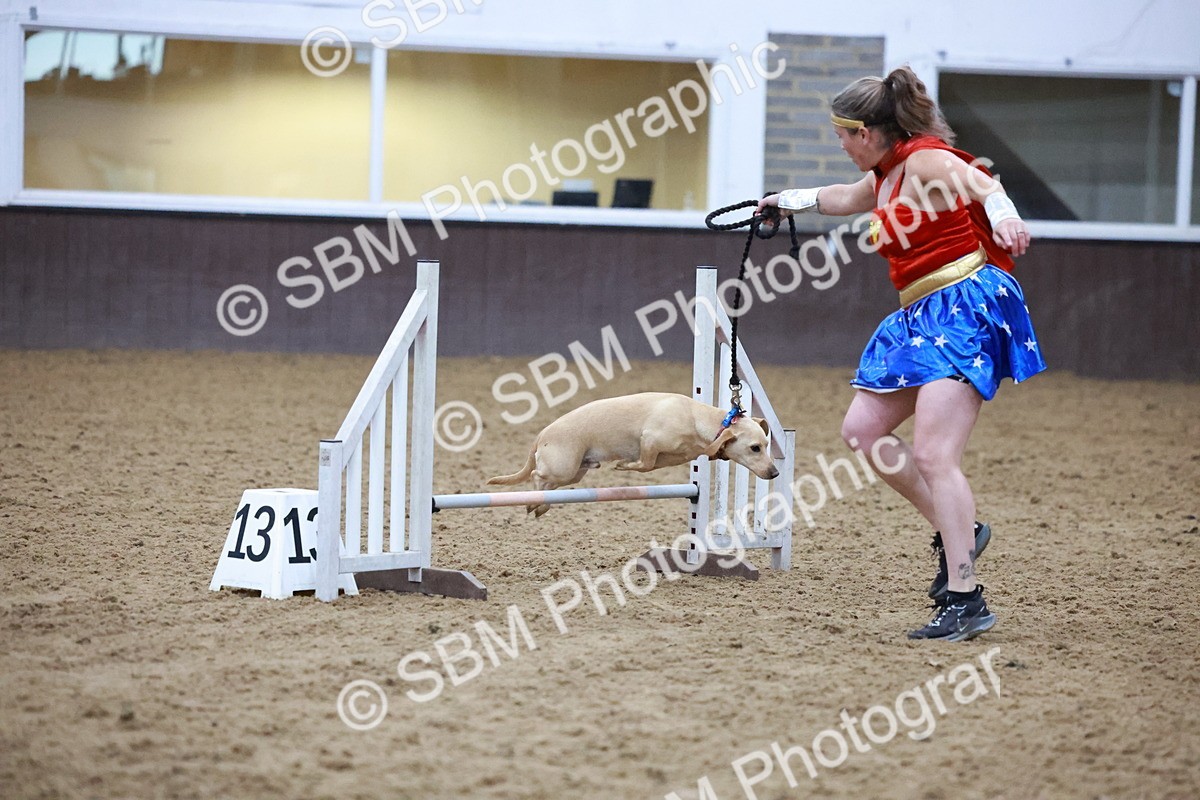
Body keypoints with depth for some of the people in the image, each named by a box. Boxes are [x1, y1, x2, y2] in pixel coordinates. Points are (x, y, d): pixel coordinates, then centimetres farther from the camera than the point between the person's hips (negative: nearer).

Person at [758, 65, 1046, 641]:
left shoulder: (923, 160, -11)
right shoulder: (883, 177, 18)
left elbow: (975, 179, -33)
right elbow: (847, 198, 42)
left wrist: (1003, 215, -55)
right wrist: (792, 201, 59)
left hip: (965, 306, -10)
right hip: (922, 315, 10)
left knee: (932, 456, -19)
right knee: (862, 431, 12)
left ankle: (964, 602, -20)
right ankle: (958, 532, 19)